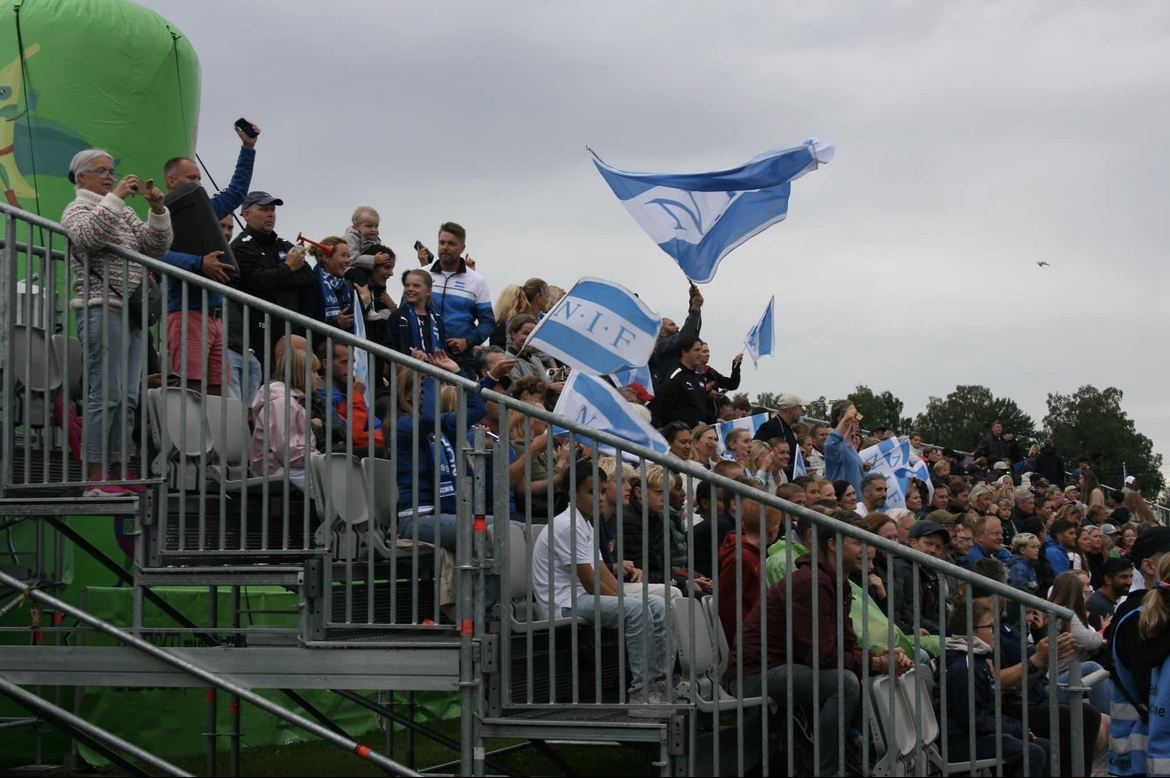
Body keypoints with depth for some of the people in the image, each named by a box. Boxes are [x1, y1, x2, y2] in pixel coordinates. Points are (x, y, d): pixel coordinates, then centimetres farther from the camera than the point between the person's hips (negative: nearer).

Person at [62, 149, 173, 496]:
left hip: (132, 312, 8)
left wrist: (158, 208, 0)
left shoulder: (124, 212, 23)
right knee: (106, 393, -13)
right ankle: (95, 476, -13)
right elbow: (87, 236, -21)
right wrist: (115, 197, -21)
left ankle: (119, 469, 7)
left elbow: (156, 247, 14)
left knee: (128, 397, 4)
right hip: (102, 308, -8)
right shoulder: (77, 209, 3)